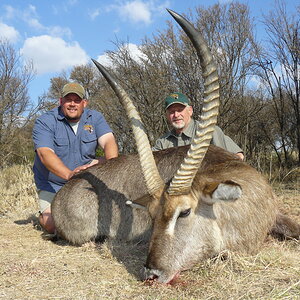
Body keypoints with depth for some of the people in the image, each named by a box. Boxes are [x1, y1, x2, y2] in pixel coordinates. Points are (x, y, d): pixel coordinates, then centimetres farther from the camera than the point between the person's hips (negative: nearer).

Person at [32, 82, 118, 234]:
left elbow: (109, 141, -17)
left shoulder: (95, 118, -2)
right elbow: (45, 153, -28)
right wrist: (69, 174, -46)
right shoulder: (44, 122, -13)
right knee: (53, 225, -22)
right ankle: (44, 214, 17)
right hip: (52, 186, -3)